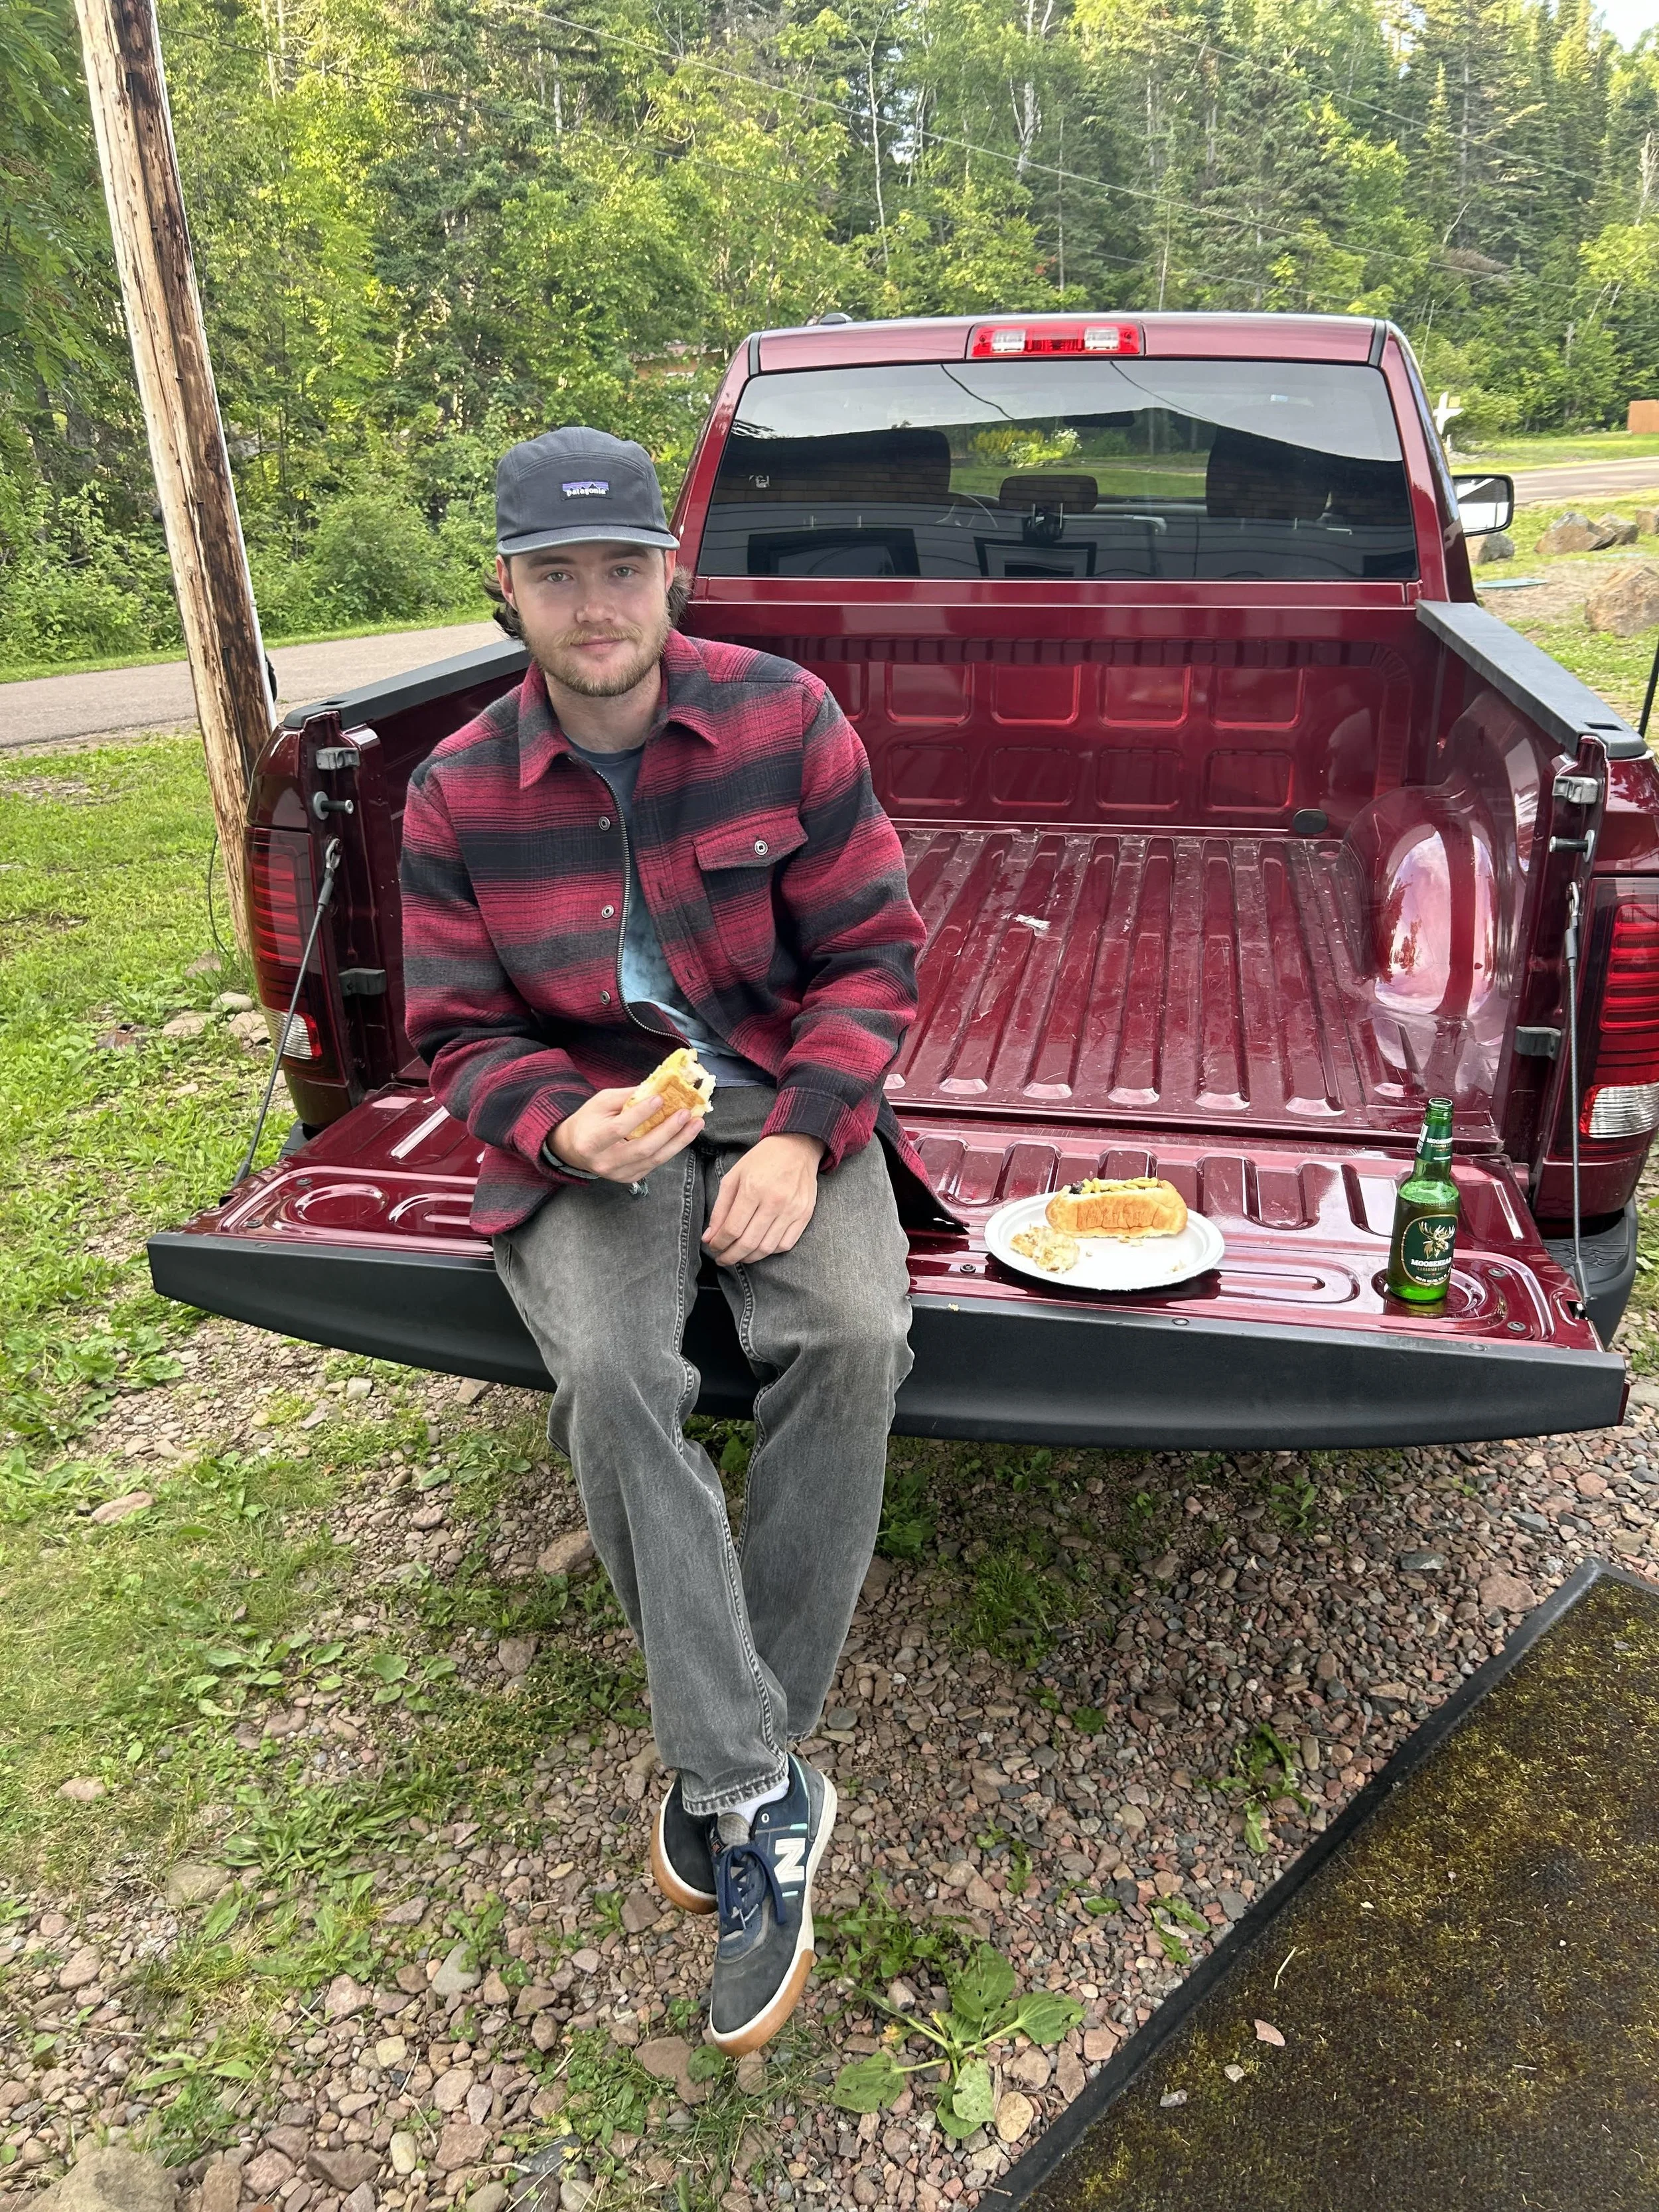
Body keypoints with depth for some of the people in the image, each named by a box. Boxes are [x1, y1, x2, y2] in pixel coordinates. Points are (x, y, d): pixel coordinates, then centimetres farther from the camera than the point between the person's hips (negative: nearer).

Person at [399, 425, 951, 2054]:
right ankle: (764, 1798, -15)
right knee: (609, 1375, -30)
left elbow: (869, 951, -2)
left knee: (852, 1339, -29)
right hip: (590, 1127, 1)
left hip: (787, 1098, 0)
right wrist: (565, 1126, -19)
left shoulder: (785, 718, -4)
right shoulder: (456, 796, -1)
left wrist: (802, 1136, -17)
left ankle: (720, 1778, -12)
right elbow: (458, 1033, 3)